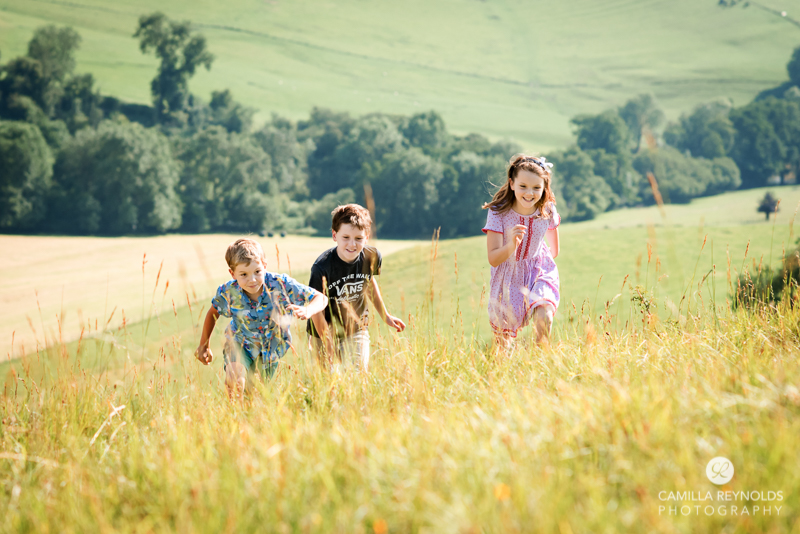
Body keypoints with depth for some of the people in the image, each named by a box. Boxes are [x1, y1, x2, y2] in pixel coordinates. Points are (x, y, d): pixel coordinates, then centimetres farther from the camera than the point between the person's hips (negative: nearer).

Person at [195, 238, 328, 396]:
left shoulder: (280, 285, -30)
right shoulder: (228, 292, -24)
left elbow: (320, 298, -26)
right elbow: (213, 312, -1)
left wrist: (307, 311, -49)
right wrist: (203, 345, 8)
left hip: (272, 347, 2)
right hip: (240, 343, -2)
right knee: (235, 382, -31)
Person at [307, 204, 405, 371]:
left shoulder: (371, 257, -13)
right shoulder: (322, 268, -27)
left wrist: (385, 315, 20)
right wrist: (330, 348, -14)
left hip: (357, 332, 3)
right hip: (325, 334, -3)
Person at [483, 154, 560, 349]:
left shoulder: (548, 211, -15)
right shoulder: (498, 213, -23)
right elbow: (493, 259, -25)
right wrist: (512, 245, -43)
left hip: (539, 271, 1)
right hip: (508, 277, -1)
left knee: (544, 317, -27)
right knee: (503, 338, 8)